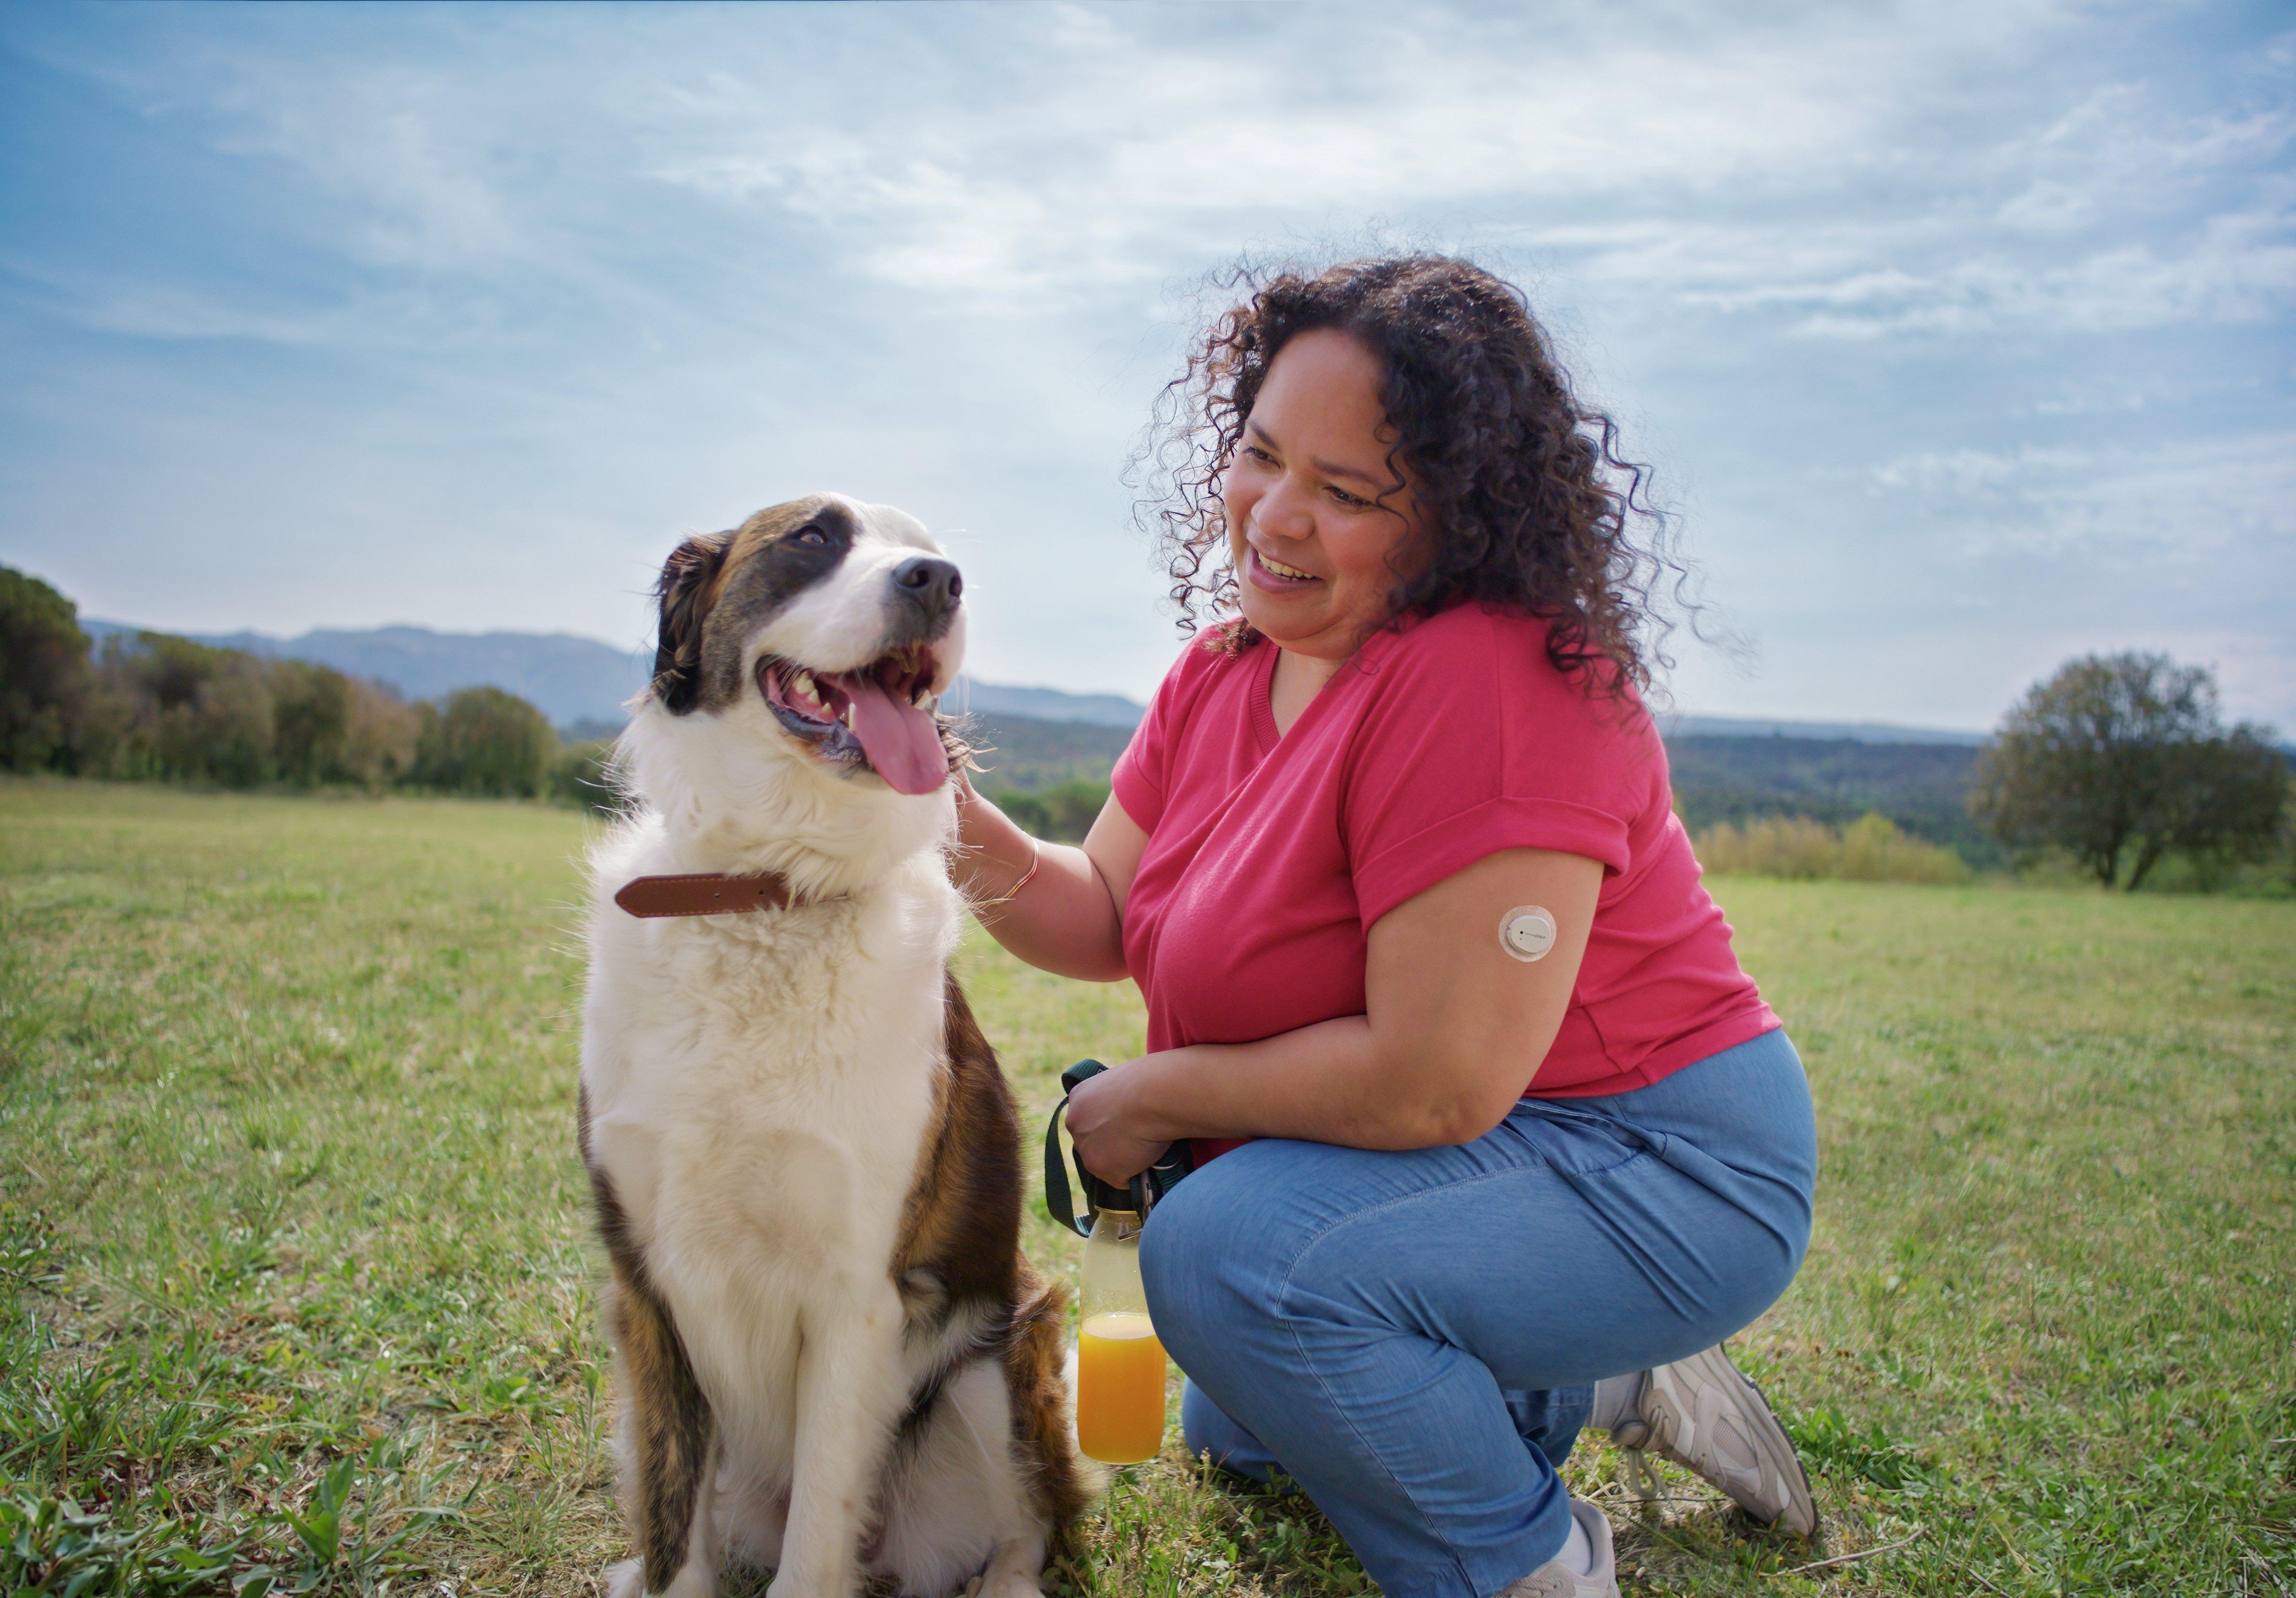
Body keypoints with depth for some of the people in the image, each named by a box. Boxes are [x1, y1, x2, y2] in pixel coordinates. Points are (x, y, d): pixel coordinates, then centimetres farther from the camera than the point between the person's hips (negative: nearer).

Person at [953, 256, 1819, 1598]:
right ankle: (1610, 1384, 28)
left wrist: (1156, 1098, -18)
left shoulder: (1489, 686, -29)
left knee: (1232, 1249, -31)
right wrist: (972, 837, -17)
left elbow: (1440, 1083, -31)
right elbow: (1109, 916, 4)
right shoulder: (1227, 670, 0)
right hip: (1470, 1156, 9)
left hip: (1657, 1173, -9)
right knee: (1234, 1433, 24)